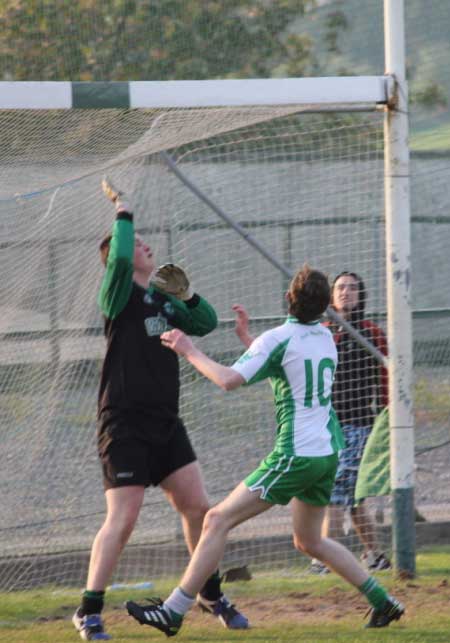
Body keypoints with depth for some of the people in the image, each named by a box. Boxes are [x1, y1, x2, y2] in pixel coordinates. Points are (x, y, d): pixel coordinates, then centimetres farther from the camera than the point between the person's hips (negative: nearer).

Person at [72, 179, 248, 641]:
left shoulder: (162, 299, 15)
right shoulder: (119, 294, -7)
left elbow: (206, 323, 24)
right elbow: (119, 259, -27)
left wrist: (187, 295, 6)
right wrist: (124, 213, -15)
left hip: (165, 424, 7)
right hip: (125, 425, -7)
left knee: (197, 507, 7)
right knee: (122, 519, -11)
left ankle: (211, 594, 24)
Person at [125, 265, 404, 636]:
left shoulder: (279, 339, -11)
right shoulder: (326, 338, 11)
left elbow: (228, 380, -20)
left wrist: (190, 352, -8)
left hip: (295, 454, -8)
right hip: (329, 452, 8)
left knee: (218, 521, -6)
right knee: (308, 540, 24)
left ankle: (174, 611, -9)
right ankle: (383, 602, 21)